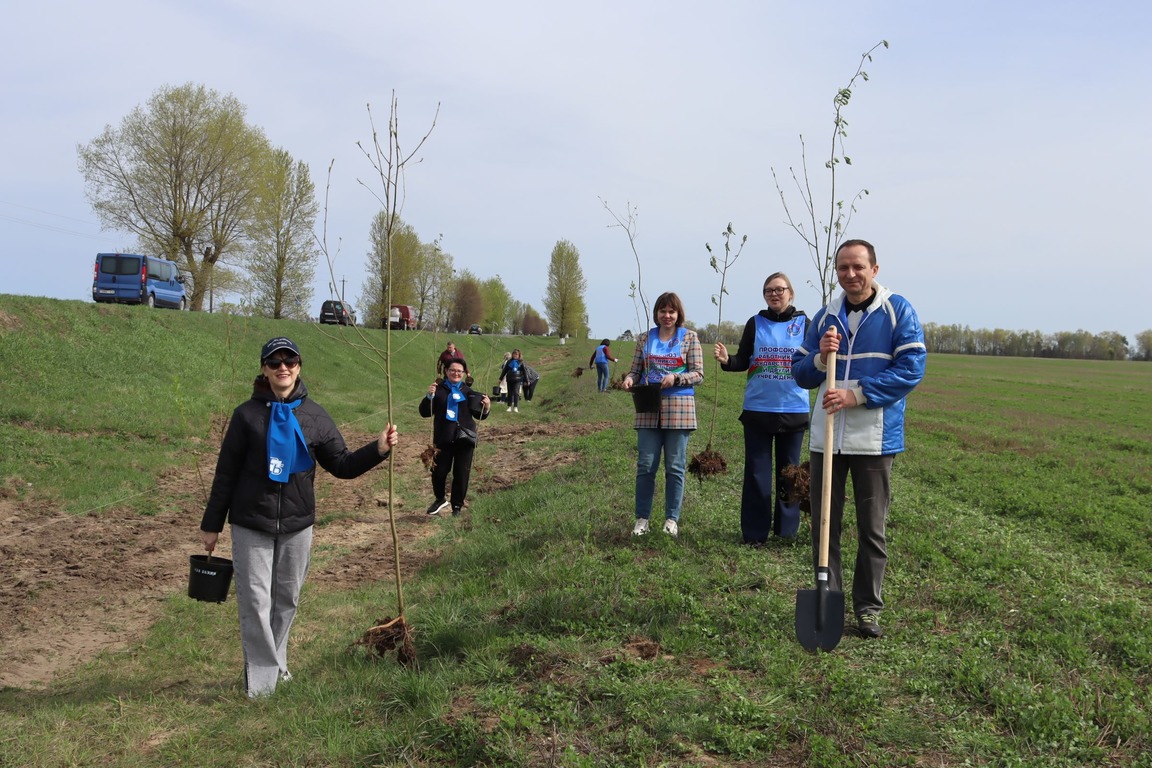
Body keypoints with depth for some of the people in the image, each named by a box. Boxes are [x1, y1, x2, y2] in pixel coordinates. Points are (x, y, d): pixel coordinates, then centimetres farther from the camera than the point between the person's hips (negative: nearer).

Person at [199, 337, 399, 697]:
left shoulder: (315, 416, 3)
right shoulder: (247, 414, -4)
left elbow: (341, 465, 4)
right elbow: (226, 472, -1)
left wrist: (378, 450, -12)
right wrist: (212, 523, 1)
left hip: (297, 525, 3)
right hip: (251, 525, -3)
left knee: (287, 599, 13)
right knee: (255, 602, -2)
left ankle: (275, 663, 31)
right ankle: (261, 680, 7)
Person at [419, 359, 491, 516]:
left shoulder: (468, 391, 4)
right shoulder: (438, 389, -1)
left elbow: (478, 414, 10)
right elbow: (425, 413, -4)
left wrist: (486, 409, -12)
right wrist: (430, 396, -20)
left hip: (464, 438, 1)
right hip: (443, 438, -1)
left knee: (461, 474, 5)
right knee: (439, 471, 6)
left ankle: (457, 507, 20)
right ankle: (440, 499, 33)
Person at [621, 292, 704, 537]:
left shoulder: (690, 338, 4)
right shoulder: (645, 339, 11)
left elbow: (698, 374, 0)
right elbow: (636, 370, 14)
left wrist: (675, 378, -17)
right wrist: (629, 379, -9)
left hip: (679, 408, -2)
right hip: (648, 409, 2)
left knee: (675, 467, 4)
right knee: (645, 465, 2)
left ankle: (672, 519, 14)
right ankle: (642, 518, 12)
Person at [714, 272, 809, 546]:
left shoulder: (804, 324, 2)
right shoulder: (755, 323, 4)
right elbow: (742, 361, 4)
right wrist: (726, 360, -16)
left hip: (794, 410, 0)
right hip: (758, 409, 0)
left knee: (789, 471, 10)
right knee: (756, 471, 3)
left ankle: (787, 529, 21)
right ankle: (755, 532, 10)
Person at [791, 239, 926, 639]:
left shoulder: (898, 311, -3)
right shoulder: (825, 316, 11)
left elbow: (911, 368, -12)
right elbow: (800, 373, 13)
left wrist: (856, 394, -18)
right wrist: (820, 358, -10)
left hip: (875, 439, -4)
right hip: (827, 437, 4)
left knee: (872, 529, 7)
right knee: (824, 526, 8)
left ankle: (868, 609, 19)